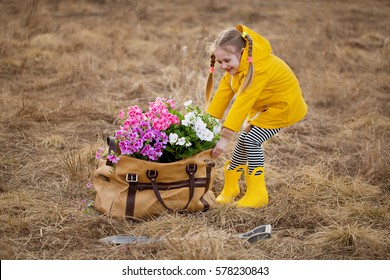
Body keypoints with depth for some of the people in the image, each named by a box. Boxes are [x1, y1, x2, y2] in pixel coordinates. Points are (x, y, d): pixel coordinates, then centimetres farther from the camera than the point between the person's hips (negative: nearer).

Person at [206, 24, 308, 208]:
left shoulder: (259, 67, -35)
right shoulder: (236, 64, -7)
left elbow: (243, 102, -37)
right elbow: (223, 92, -8)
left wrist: (225, 137, -37)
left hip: (284, 105, -9)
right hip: (263, 106, 9)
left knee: (251, 140, -18)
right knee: (244, 139, 6)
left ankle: (257, 196, -7)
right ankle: (230, 189, 22)